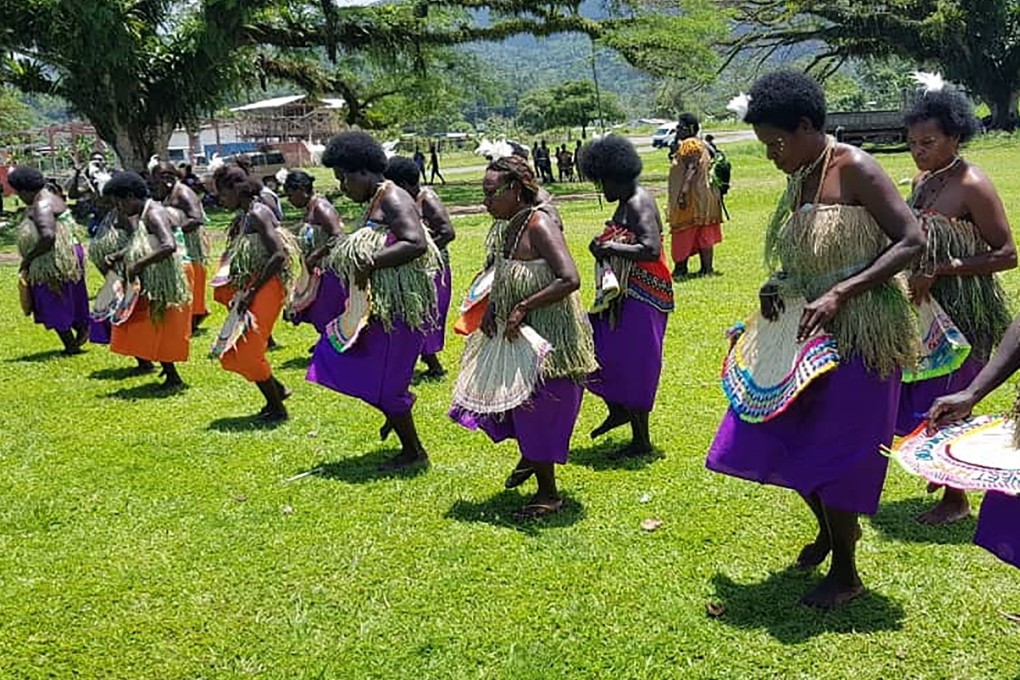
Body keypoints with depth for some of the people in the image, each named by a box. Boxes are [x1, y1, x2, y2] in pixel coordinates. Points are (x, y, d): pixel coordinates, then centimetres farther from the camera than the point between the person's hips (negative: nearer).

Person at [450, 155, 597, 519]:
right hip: (516, 333, 9)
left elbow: (570, 280, -31)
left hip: (549, 336, -9)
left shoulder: (539, 226, -22)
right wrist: (491, 306, -1)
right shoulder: (507, 227, 4)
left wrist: (522, 308, -27)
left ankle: (549, 494, 19)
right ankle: (529, 458, 48)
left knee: (538, 410, 1)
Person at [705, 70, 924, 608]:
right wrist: (779, 285, -2)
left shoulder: (854, 169, -15)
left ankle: (845, 575, 18)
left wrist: (839, 294, -26)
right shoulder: (797, 180, 9)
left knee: (833, 449, -2)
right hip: (807, 329, 8)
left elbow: (912, 241, -19)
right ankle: (832, 525, 39)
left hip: (859, 332, -8)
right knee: (778, 435, 12)